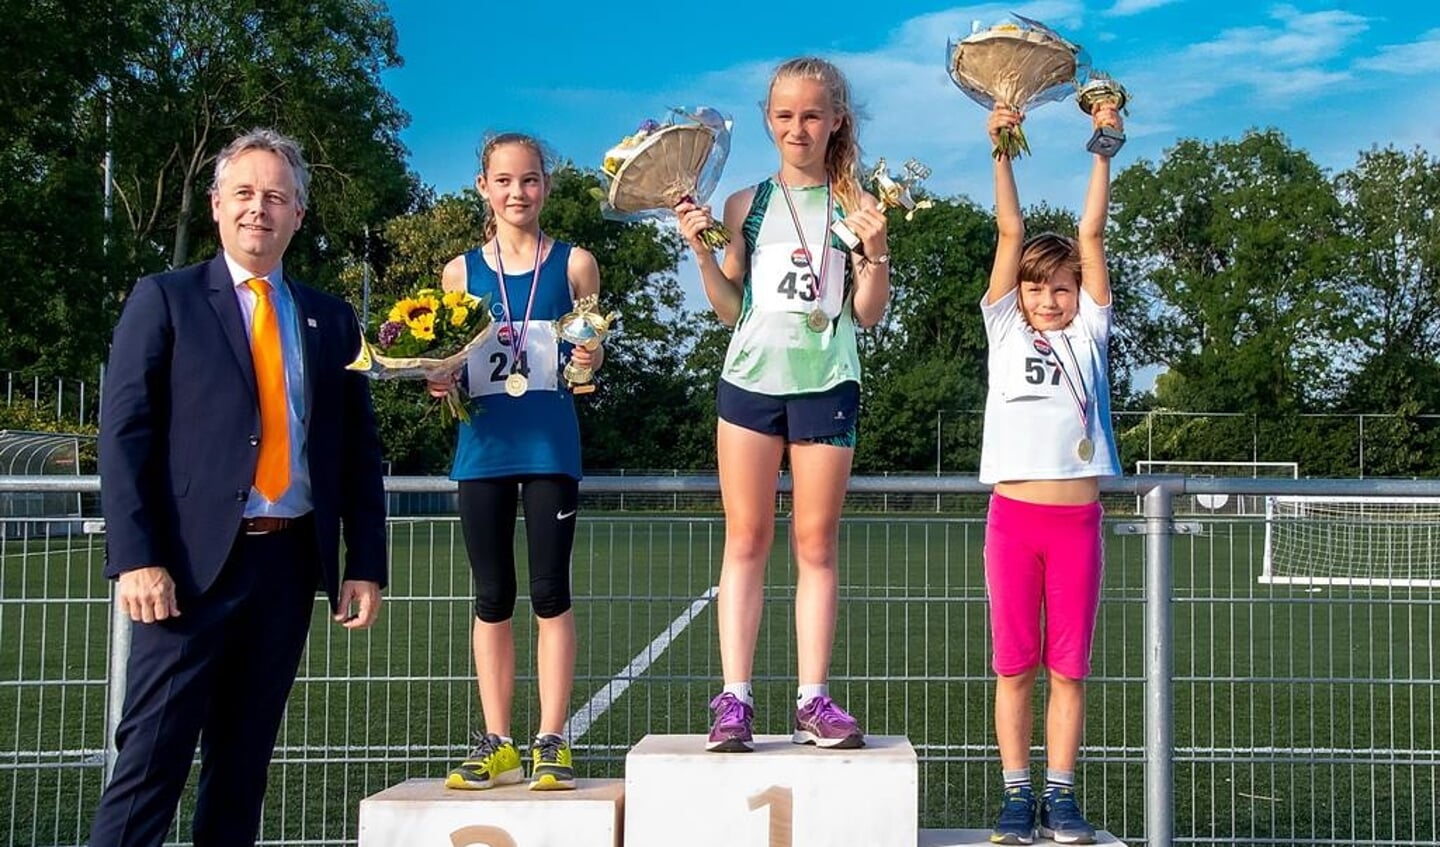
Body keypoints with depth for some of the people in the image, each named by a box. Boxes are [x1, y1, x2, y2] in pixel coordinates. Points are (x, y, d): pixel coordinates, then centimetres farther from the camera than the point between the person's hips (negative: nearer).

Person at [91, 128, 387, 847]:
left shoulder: (331, 321, 15)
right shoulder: (166, 300, 4)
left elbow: (360, 452, 14)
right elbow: (123, 434, -3)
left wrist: (365, 565, 6)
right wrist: (135, 559, -13)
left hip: (290, 564, 4)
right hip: (194, 562, -4)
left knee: (244, 760, 9)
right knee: (153, 756, -6)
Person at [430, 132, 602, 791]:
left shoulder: (574, 264, 5)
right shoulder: (461, 272, 9)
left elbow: (593, 353, 9)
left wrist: (588, 358, -14)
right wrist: (437, 382, -6)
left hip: (550, 440, -2)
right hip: (483, 441, 2)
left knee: (549, 592, -2)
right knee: (492, 596, 6)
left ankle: (551, 741, 4)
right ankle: (496, 743, 12)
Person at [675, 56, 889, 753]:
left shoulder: (855, 203, 4)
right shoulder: (747, 204, 7)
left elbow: (868, 314, 2)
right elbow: (730, 309, 8)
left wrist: (875, 250, -14)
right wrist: (703, 252, -6)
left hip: (826, 383, -1)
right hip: (750, 378, 1)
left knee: (816, 542, 2)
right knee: (746, 539, 1)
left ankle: (813, 701, 6)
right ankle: (735, 699, 2)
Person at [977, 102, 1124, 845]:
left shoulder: (1087, 334, 12)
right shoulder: (1005, 330, 11)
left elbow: (1091, 235, 6)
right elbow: (1010, 233, 5)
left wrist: (1102, 151, 2)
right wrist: (1003, 153, 1)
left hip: (1077, 517, 1)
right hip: (1013, 514, -1)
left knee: (1069, 667, 4)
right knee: (1014, 666, 3)